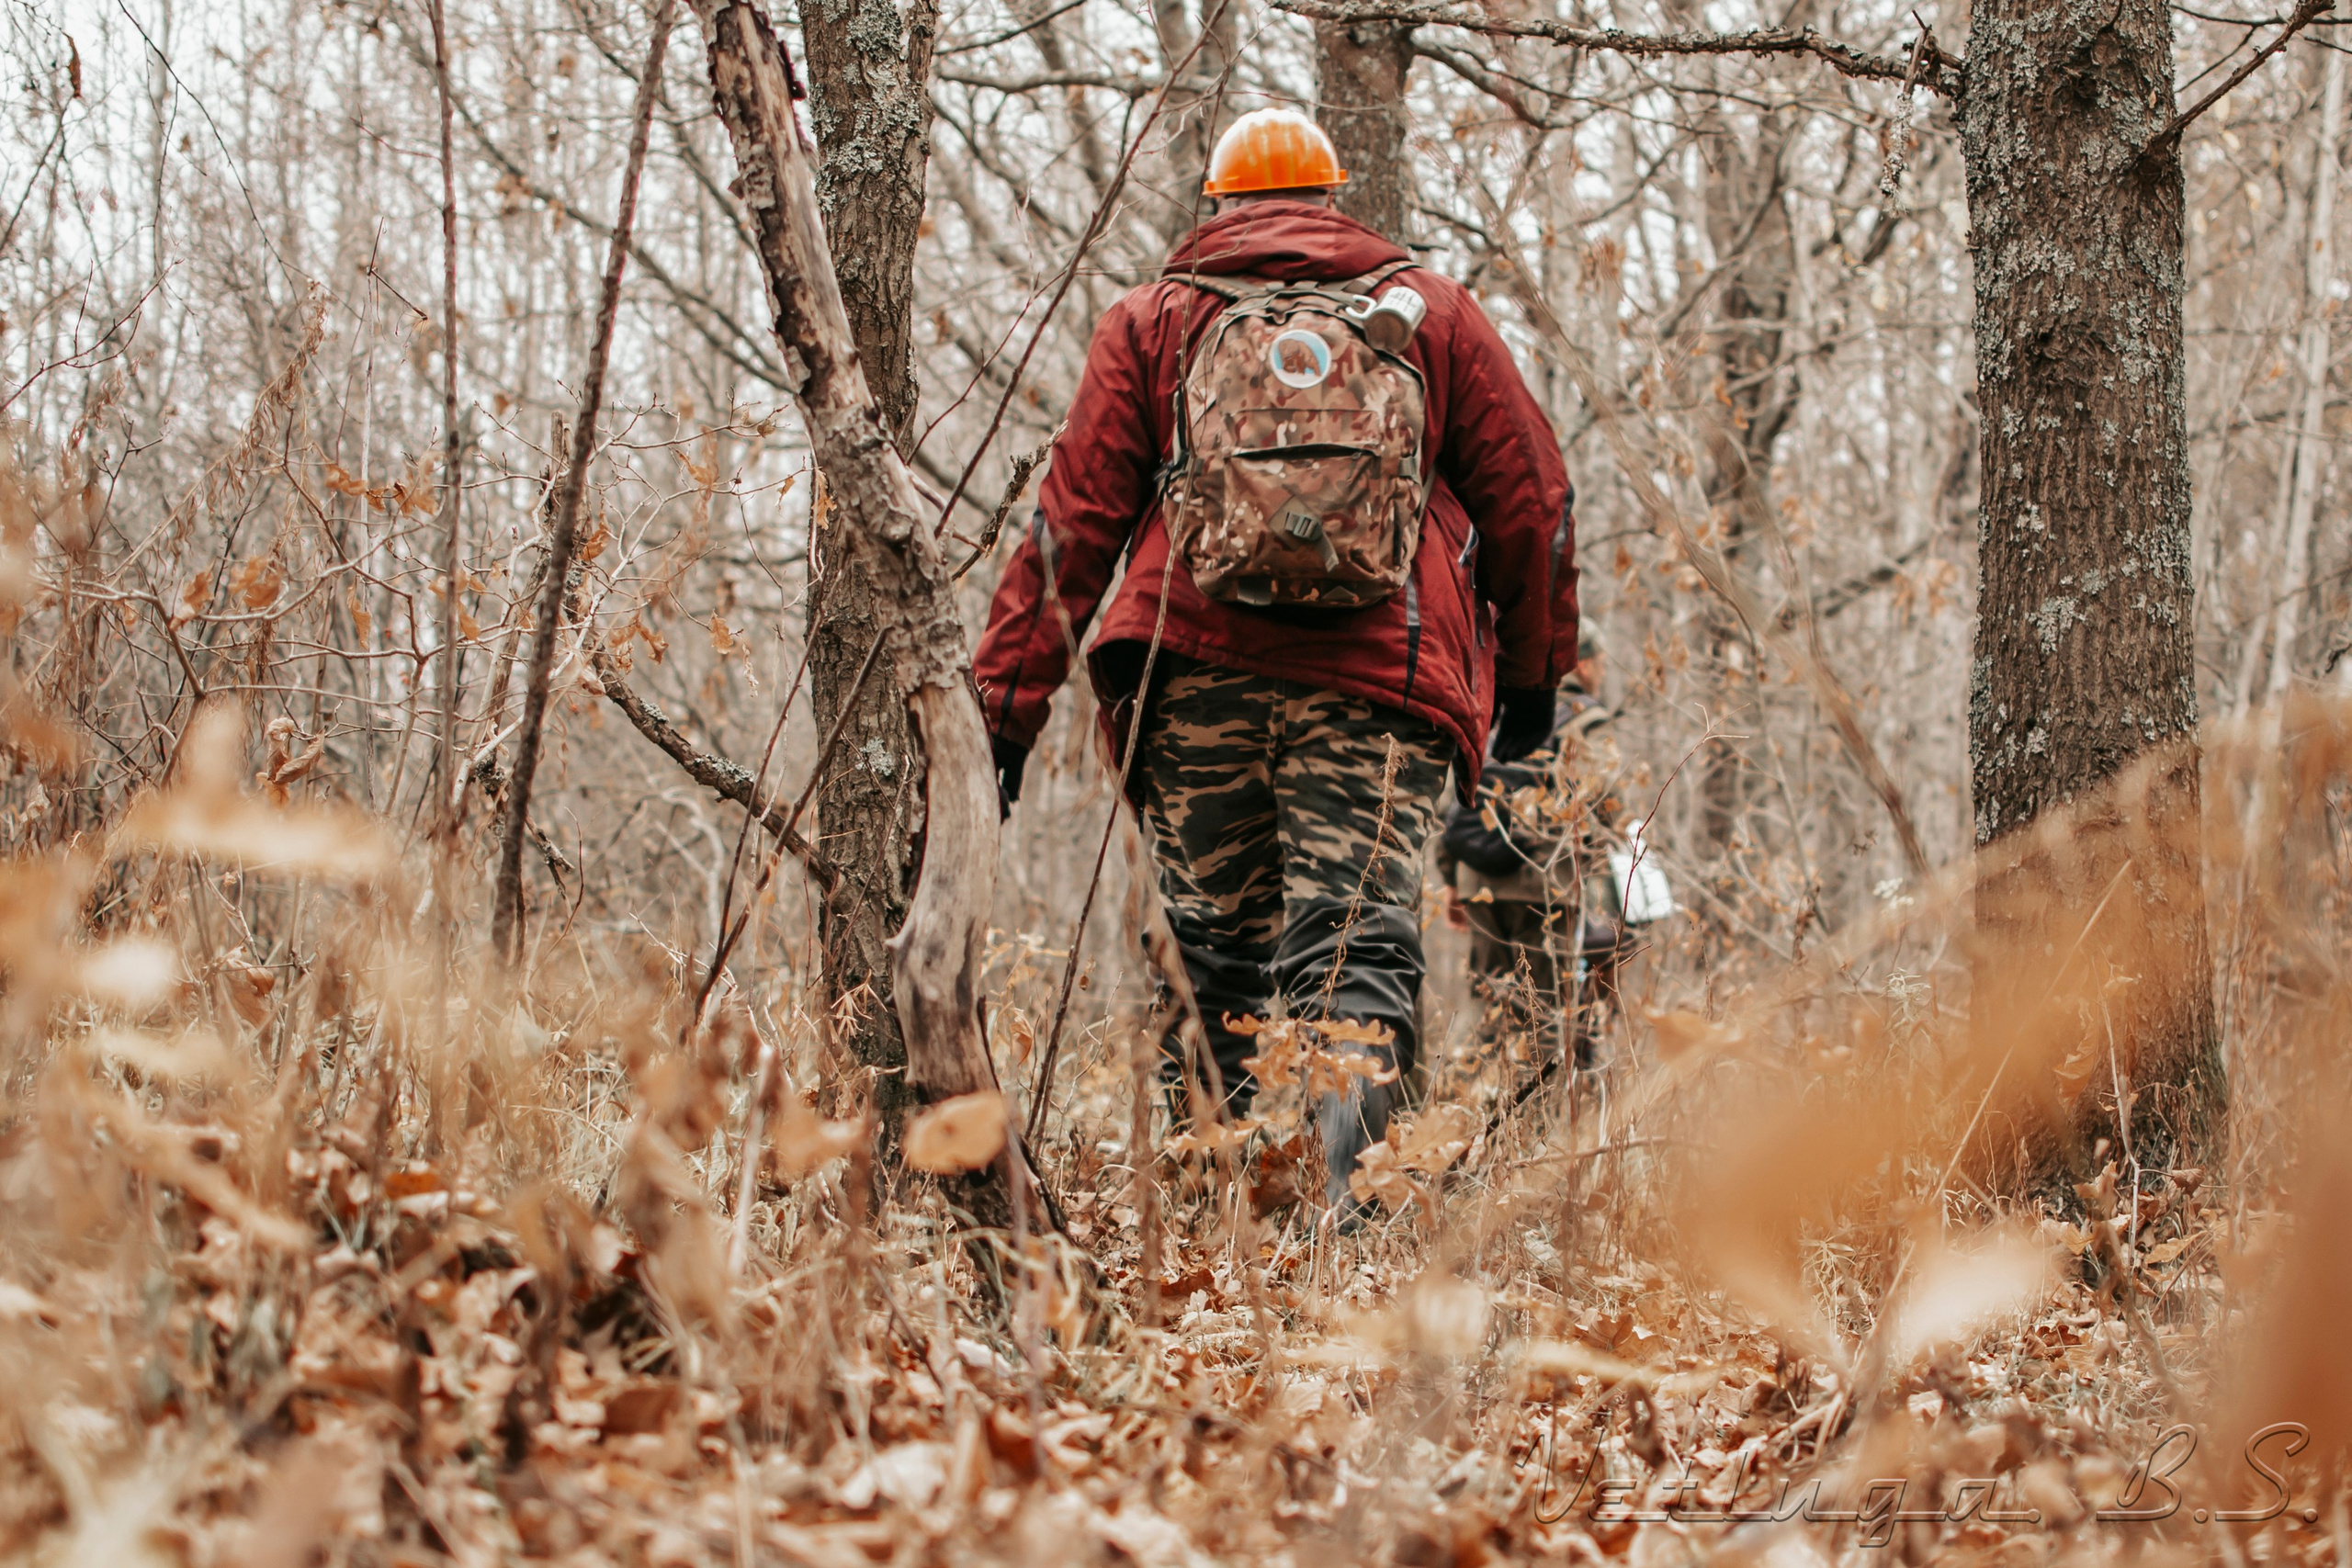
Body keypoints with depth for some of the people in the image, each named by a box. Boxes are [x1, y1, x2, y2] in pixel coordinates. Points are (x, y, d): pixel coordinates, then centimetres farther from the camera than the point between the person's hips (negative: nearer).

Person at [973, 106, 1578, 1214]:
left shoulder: (1151, 321, 17)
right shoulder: (1432, 313, 18)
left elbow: (1073, 519, 10)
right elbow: (1529, 499, 19)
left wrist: (1007, 701, 9)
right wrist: (1532, 670, 30)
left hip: (1195, 679, 1)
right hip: (1380, 682, -1)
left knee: (1215, 961, 11)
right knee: (1354, 949, -9)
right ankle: (1348, 1198, -32)